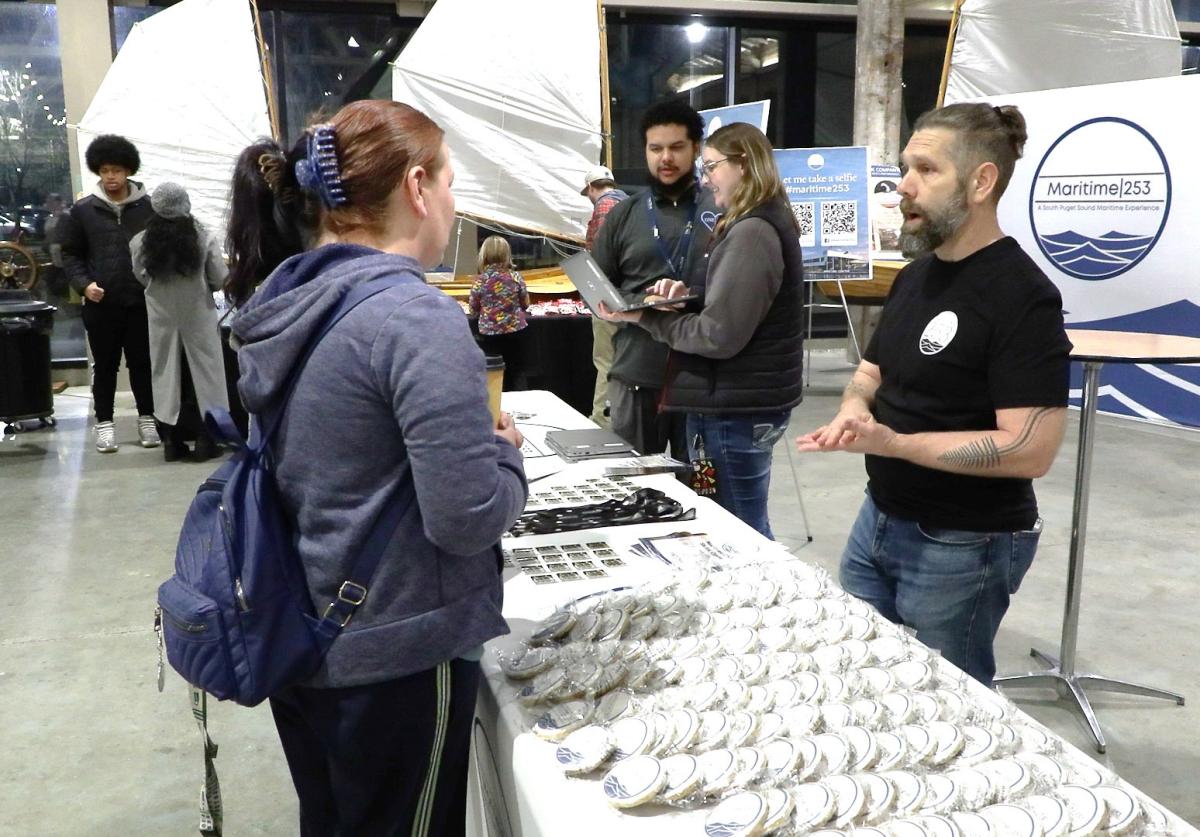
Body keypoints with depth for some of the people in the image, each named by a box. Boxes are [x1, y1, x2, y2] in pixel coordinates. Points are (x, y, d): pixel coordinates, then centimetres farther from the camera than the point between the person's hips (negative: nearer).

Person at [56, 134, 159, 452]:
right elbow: (70, 253, 7)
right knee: (104, 364, 9)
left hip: (142, 300, 0)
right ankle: (104, 421, 19)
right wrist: (84, 283, -8)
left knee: (143, 362, 9)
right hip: (100, 303, 0)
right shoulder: (83, 209, 3)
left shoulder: (149, 207, 1)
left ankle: (147, 417, 22)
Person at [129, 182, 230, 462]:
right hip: (198, 317, -1)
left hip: (162, 318, 2)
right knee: (203, 371, 8)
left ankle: (172, 441, 13)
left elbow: (142, 279, 4)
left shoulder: (140, 243, -7)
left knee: (167, 373, 10)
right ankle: (204, 439, 10)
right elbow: (220, 280, -6)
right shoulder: (204, 238, -12)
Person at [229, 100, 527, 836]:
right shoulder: (416, 316, -23)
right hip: (396, 657, -7)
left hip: (299, 642, 8)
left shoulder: (286, 304, 3)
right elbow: (470, 518, -25)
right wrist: (504, 450, -5)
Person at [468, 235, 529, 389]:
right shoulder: (515, 276, -7)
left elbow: (473, 309, -1)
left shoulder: (480, 280, -10)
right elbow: (525, 304, 3)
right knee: (515, 369, 14)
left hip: (489, 333, -1)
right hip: (515, 330, 1)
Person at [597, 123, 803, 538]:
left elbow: (719, 334, -22)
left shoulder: (752, 233, -19)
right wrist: (687, 294, 3)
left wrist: (646, 318, -13)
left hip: (738, 408, -10)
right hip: (746, 399, 10)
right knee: (745, 527, 18)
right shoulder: (763, 224, 15)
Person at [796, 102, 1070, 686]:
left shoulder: (1022, 297, -19)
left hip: (963, 548, -8)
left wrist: (889, 442, -29)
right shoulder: (914, 276, 8)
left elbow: (1031, 450, -25)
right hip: (878, 520, 8)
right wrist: (855, 409, -8)